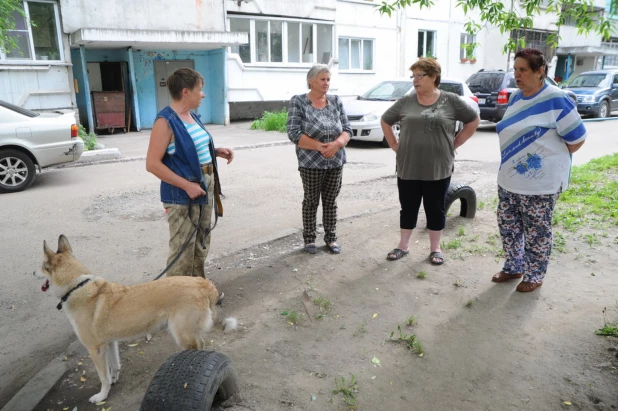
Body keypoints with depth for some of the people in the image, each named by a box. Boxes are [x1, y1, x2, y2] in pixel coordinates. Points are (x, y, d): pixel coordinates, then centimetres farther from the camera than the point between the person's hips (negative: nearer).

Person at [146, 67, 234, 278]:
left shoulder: (192, 116, 9)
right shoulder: (166, 121, -16)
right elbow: (152, 164, -20)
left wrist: (216, 151, 5)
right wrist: (186, 185, -23)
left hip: (205, 189, 9)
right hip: (182, 196, -9)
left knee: (201, 247, 20)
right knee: (183, 252, -1)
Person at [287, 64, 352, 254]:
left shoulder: (336, 101, 5)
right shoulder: (298, 102, -5)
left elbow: (347, 129, 2)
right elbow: (294, 133, -13)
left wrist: (337, 144, -19)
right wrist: (319, 146, -19)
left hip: (336, 162, 3)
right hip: (311, 163, -3)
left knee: (330, 201, 12)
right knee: (311, 201, 8)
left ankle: (331, 238, 23)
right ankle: (309, 238, 21)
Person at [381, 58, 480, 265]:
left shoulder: (451, 101, -2)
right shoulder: (406, 102, 2)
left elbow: (473, 120, 7)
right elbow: (385, 121, 14)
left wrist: (455, 143, 2)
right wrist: (394, 144, 6)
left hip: (438, 168, -1)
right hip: (408, 168, 1)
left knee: (436, 209, 9)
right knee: (408, 208, 10)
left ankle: (435, 248, 24)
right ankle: (403, 245, 25)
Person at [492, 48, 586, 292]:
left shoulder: (555, 100, -15)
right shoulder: (516, 97, 6)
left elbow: (577, 138, -11)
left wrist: (550, 160, 0)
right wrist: (512, 161, 12)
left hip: (539, 183, -7)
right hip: (509, 179, 7)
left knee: (536, 233, 7)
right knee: (508, 226, 16)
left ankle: (534, 276, 25)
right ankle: (513, 268, 35)